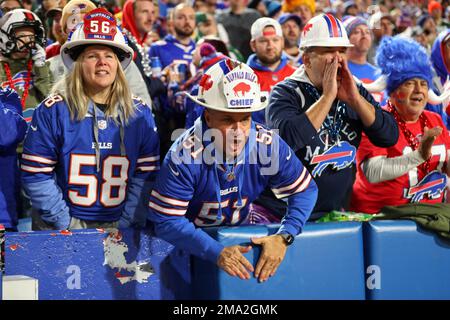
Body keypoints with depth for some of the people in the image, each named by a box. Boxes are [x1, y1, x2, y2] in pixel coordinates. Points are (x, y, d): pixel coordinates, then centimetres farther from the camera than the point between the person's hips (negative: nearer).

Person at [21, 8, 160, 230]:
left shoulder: (139, 114, 0)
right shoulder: (53, 111, -8)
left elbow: (145, 175, 1)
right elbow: (36, 175, -8)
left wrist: (125, 225, -8)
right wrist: (68, 224, -12)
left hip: (119, 227, 2)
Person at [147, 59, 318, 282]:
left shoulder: (268, 145, -16)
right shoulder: (185, 156, -26)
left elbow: (306, 190, -4)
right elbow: (166, 221, -24)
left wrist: (283, 237, -20)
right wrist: (217, 253, -35)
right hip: (194, 240, -4)